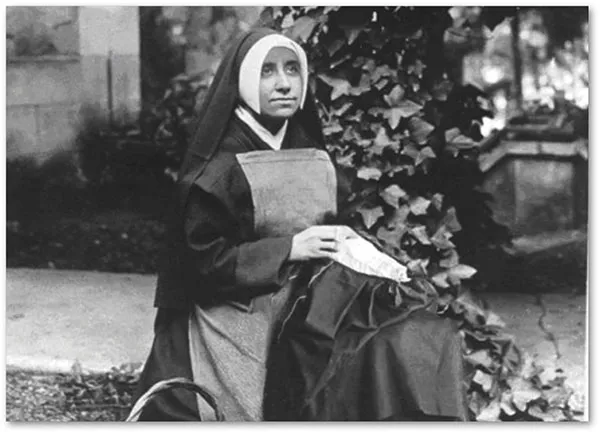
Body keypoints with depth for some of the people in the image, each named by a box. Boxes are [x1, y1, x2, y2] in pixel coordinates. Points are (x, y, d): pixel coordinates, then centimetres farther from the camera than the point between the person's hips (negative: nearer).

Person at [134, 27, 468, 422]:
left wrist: (351, 248, -3)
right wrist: (287, 250, -16)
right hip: (231, 335, -5)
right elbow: (200, 260, -12)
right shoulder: (221, 166, -8)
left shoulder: (315, 161, 10)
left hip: (304, 321, 5)